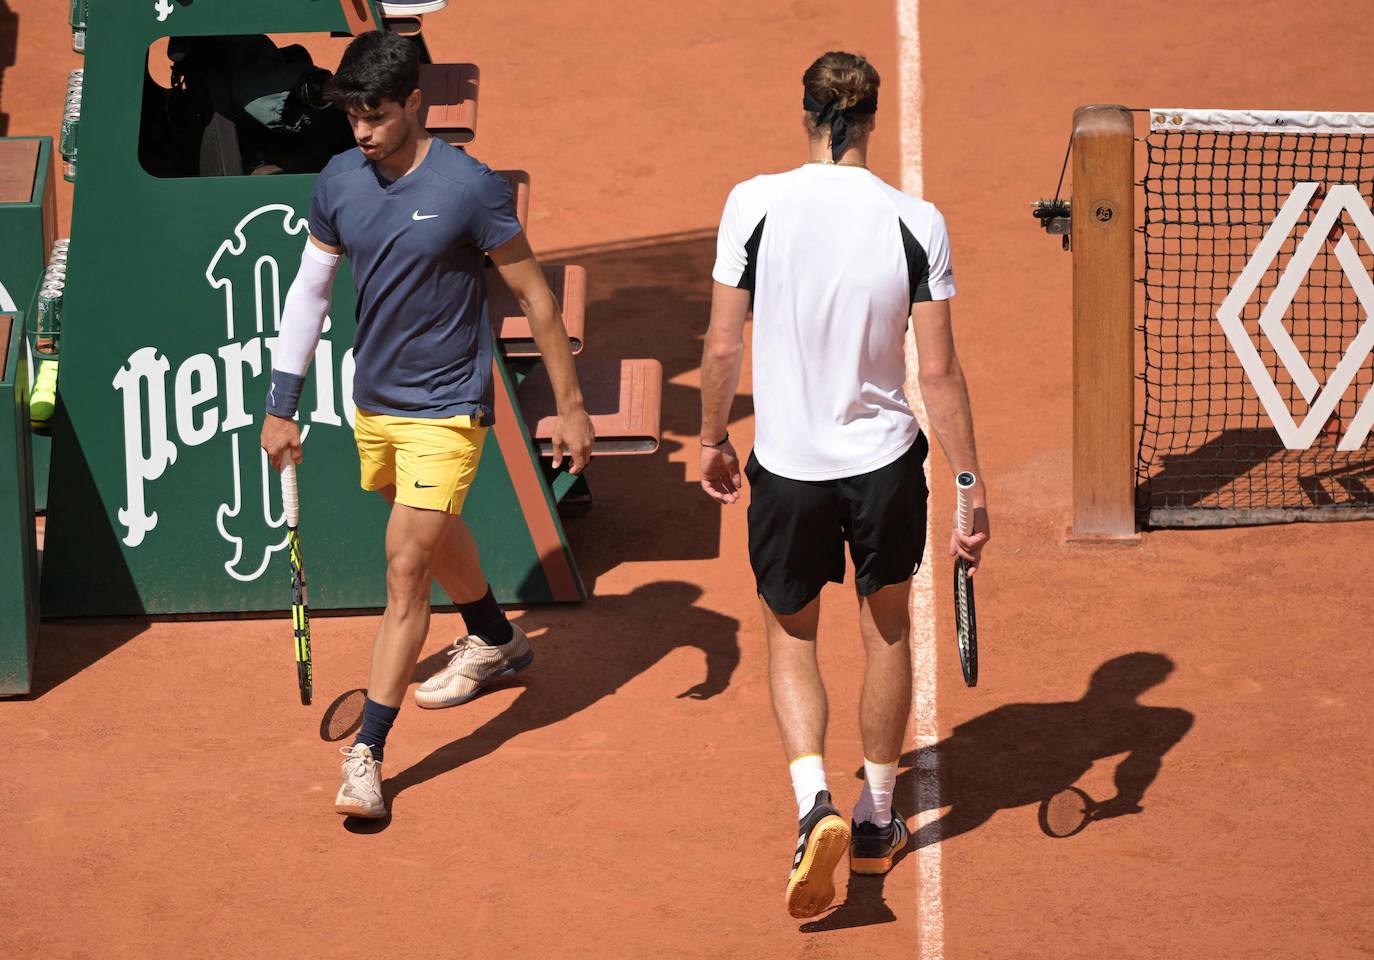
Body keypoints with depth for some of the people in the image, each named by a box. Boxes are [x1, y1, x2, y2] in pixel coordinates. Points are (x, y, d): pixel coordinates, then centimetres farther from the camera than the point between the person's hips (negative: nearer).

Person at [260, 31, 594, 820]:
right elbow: (310, 291, 9)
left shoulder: (470, 188, -18)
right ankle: (496, 643, 54)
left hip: (446, 410, -6)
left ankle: (368, 754, -9)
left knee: (406, 570, -12)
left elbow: (535, 296, -10)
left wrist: (572, 406, -8)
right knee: (436, 536, 27)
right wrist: (282, 407, 8)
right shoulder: (339, 183, -2)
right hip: (374, 402, 6)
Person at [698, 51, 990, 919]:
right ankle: (877, 823, 32)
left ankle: (816, 804, -5)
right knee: (887, 632, 22)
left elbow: (724, 345, -5)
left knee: (791, 637, 18)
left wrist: (713, 437, 12)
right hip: (886, 459, 0)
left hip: (785, 464, 0)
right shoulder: (915, 222, -10)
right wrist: (972, 486, 0)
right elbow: (940, 370, -8)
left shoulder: (754, 204, -10)